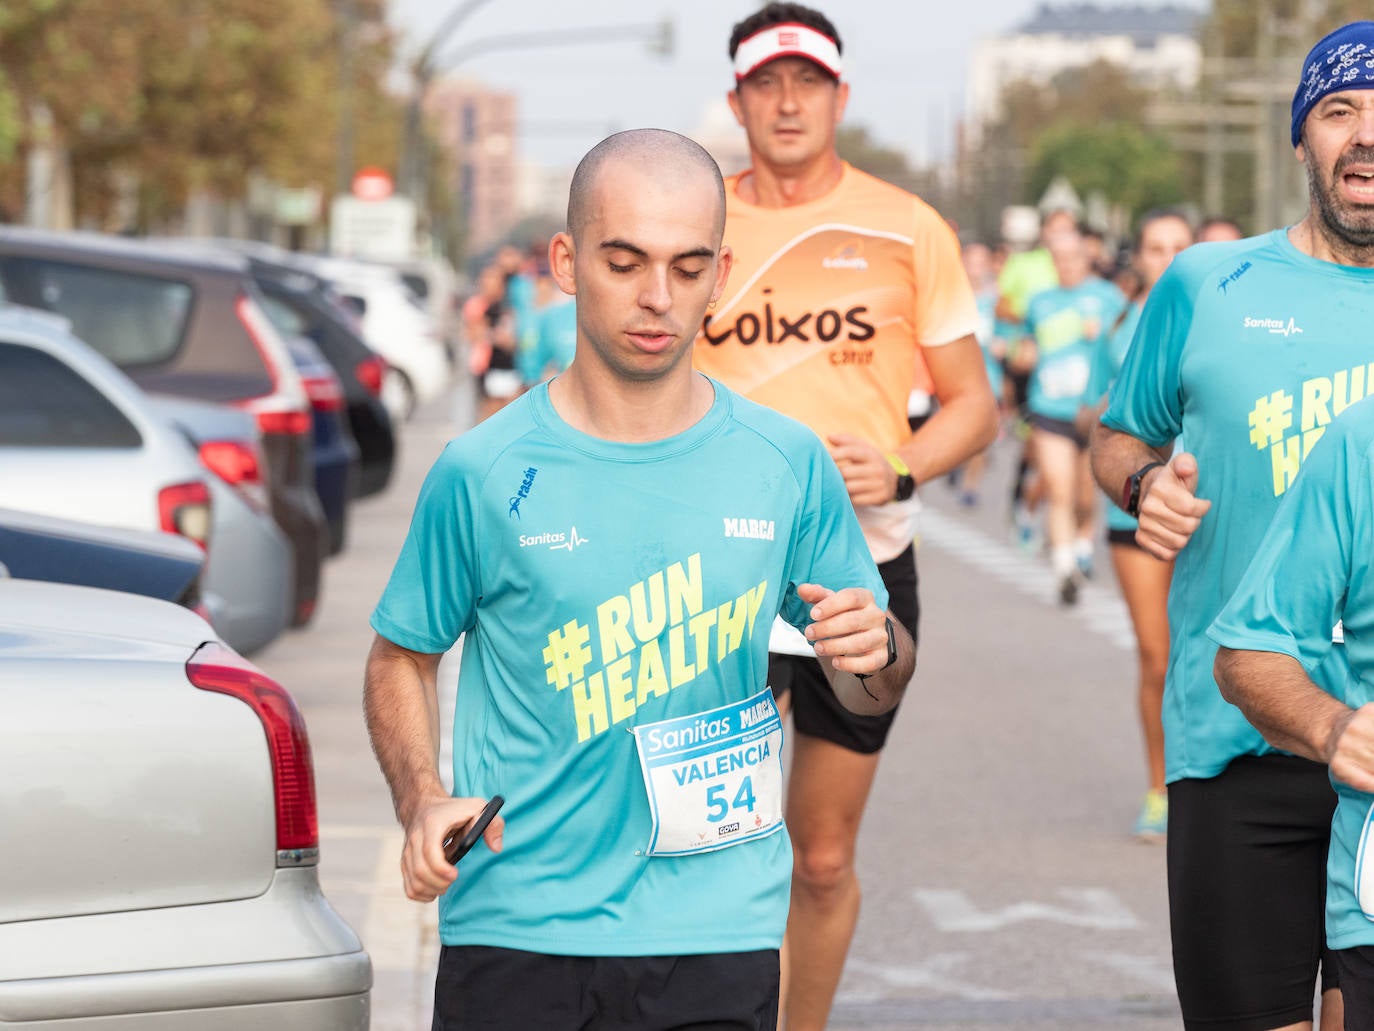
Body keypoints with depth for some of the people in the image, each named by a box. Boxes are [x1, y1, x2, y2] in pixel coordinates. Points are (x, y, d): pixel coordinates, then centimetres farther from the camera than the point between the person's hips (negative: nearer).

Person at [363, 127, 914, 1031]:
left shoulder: (786, 464, 2)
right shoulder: (485, 473, -2)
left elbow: (874, 692, 12)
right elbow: (402, 659, 10)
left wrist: (873, 651, -11)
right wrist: (423, 803, -7)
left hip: (718, 930, 1)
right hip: (515, 928, -1)